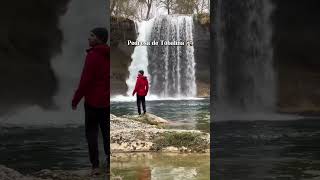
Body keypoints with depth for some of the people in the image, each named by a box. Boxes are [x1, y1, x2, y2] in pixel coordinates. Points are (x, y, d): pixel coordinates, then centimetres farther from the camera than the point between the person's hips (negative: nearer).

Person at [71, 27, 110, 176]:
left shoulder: (92, 56, -14)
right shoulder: (109, 56, 7)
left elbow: (85, 80, -17)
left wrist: (76, 99, -9)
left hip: (93, 101, -6)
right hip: (107, 101, 6)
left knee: (91, 132, 3)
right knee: (107, 132, 11)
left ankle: (95, 166, 1)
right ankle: (110, 165, 10)